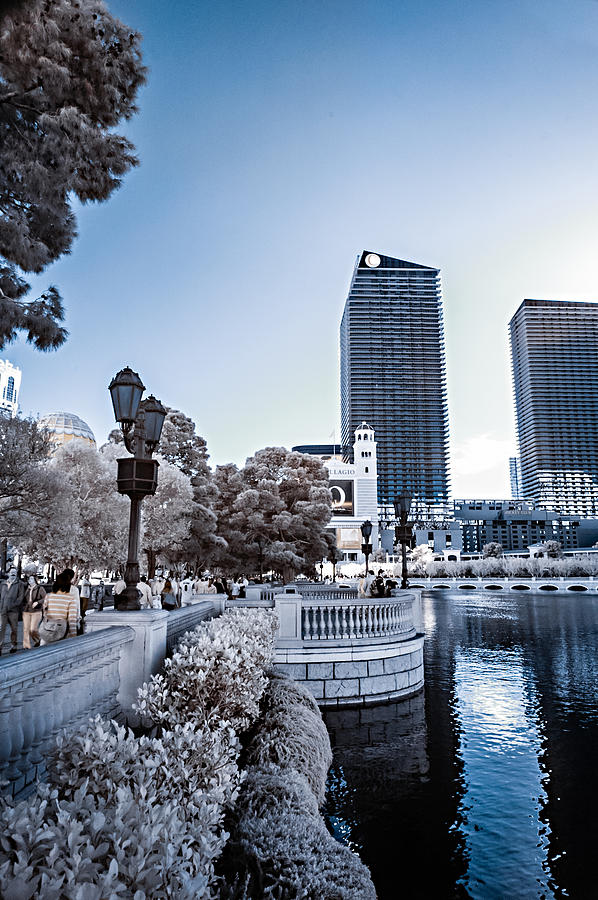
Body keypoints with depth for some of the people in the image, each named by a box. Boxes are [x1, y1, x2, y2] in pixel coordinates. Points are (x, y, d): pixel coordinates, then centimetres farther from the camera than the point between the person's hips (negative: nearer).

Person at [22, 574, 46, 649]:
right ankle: (26, 646, 6)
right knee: (26, 629, -1)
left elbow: (45, 598, -5)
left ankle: (38, 640, 16)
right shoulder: (27, 589, 12)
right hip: (26, 611, 4)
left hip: (36, 612, -4)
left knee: (33, 629, -10)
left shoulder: (40, 588, -2)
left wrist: (37, 602, -16)